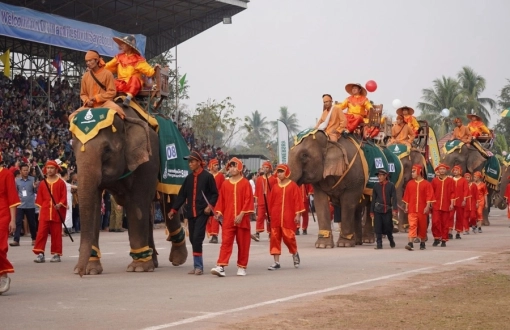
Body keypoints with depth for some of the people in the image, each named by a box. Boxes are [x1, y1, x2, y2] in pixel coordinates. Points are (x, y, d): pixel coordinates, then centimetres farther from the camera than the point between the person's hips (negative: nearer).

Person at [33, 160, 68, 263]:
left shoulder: (61, 183, 2)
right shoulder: (42, 184, 9)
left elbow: (64, 197, 0)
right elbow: (40, 198, 11)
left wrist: (60, 204, -17)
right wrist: (40, 210, 6)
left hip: (57, 212, -2)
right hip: (45, 212, 2)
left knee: (56, 233, 3)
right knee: (41, 232, -6)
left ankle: (56, 254, 9)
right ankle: (40, 254, -6)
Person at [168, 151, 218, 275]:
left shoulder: (207, 176, -3)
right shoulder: (188, 178, 13)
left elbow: (215, 194, 0)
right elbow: (181, 195, 13)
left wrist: (210, 206, -15)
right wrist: (174, 209, 7)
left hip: (202, 212, -6)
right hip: (190, 213, 6)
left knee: (197, 238, -14)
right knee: (193, 239, 6)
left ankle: (198, 266, -11)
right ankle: (197, 266, 13)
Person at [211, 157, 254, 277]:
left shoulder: (245, 183, -2)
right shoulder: (225, 184, 8)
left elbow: (248, 200, -6)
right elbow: (221, 200, 12)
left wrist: (242, 214, -14)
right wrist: (219, 212, -2)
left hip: (242, 220, -2)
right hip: (228, 220, 2)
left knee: (243, 244, 6)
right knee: (226, 242, -6)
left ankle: (242, 267, 16)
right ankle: (221, 267, -13)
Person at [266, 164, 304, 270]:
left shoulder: (293, 186, -1)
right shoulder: (275, 187, 11)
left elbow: (298, 200, -3)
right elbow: (271, 201, 15)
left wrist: (298, 214, -8)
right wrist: (270, 214, 13)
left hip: (288, 218, -4)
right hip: (276, 217, 4)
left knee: (288, 237, -7)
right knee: (275, 238, 0)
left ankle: (295, 254, 24)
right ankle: (276, 262, 4)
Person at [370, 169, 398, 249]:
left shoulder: (391, 185, 0)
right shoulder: (376, 186, 7)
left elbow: (394, 198, -4)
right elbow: (373, 199, 11)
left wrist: (395, 209, -14)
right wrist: (371, 211, 9)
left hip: (388, 209, -2)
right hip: (378, 210, 2)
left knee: (388, 227, 3)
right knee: (378, 228, -4)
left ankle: (391, 242, 28)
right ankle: (379, 245, 2)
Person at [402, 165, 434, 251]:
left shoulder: (426, 184, -1)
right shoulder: (410, 183, 8)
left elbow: (429, 196, -5)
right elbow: (407, 196, 12)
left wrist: (427, 206, -14)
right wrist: (406, 207, 10)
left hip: (422, 210, -1)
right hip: (412, 210, 1)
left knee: (422, 227, 9)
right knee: (412, 225, -12)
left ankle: (422, 243, 25)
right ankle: (410, 243, -22)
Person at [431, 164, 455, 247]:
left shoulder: (450, 181, 4)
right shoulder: (434, 180, 7)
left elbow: (452, 193, 1)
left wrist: (452, 203, -7)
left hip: (446, 206, -1)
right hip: (436, 205, 1)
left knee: (445, 223, 2)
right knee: (435, 222, -9)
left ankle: (444, 240, 10)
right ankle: (437, 238, 5)